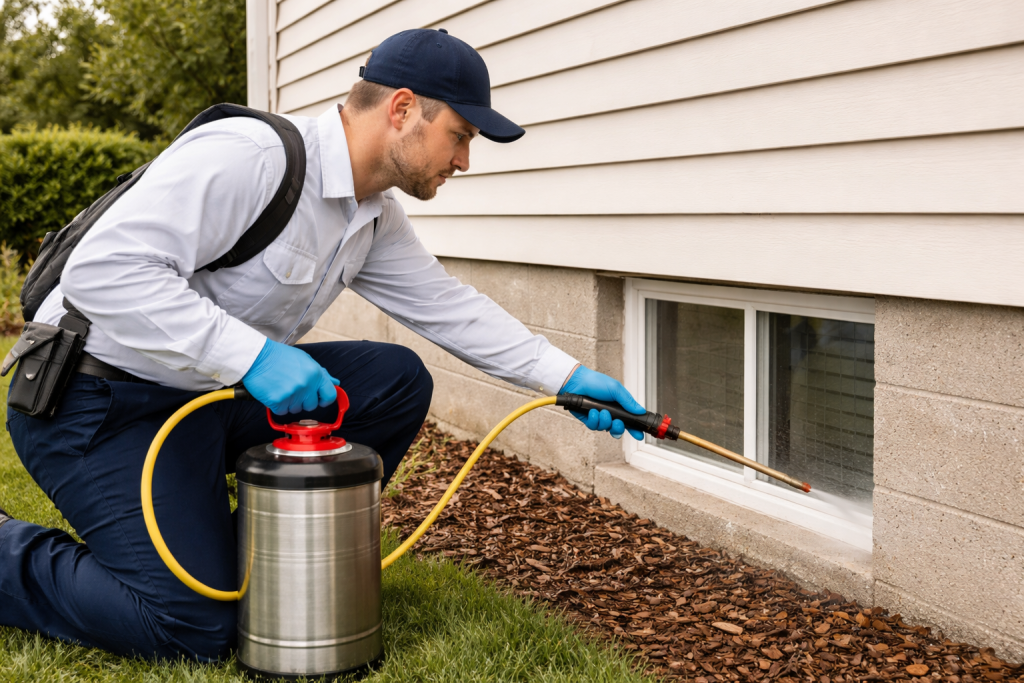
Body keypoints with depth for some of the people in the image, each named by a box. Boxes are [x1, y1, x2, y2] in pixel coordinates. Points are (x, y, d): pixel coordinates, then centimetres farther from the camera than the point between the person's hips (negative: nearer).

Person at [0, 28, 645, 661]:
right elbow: (104, 269, -32)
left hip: (214, 395, 9)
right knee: (197, 625, -17)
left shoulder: (375, 217, 5)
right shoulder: (247, 156, -25)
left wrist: (567, 377, 3)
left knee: (397, 380, -3)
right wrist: (250, 354, -36)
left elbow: (446, 305, 11)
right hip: (97, 398, -9)